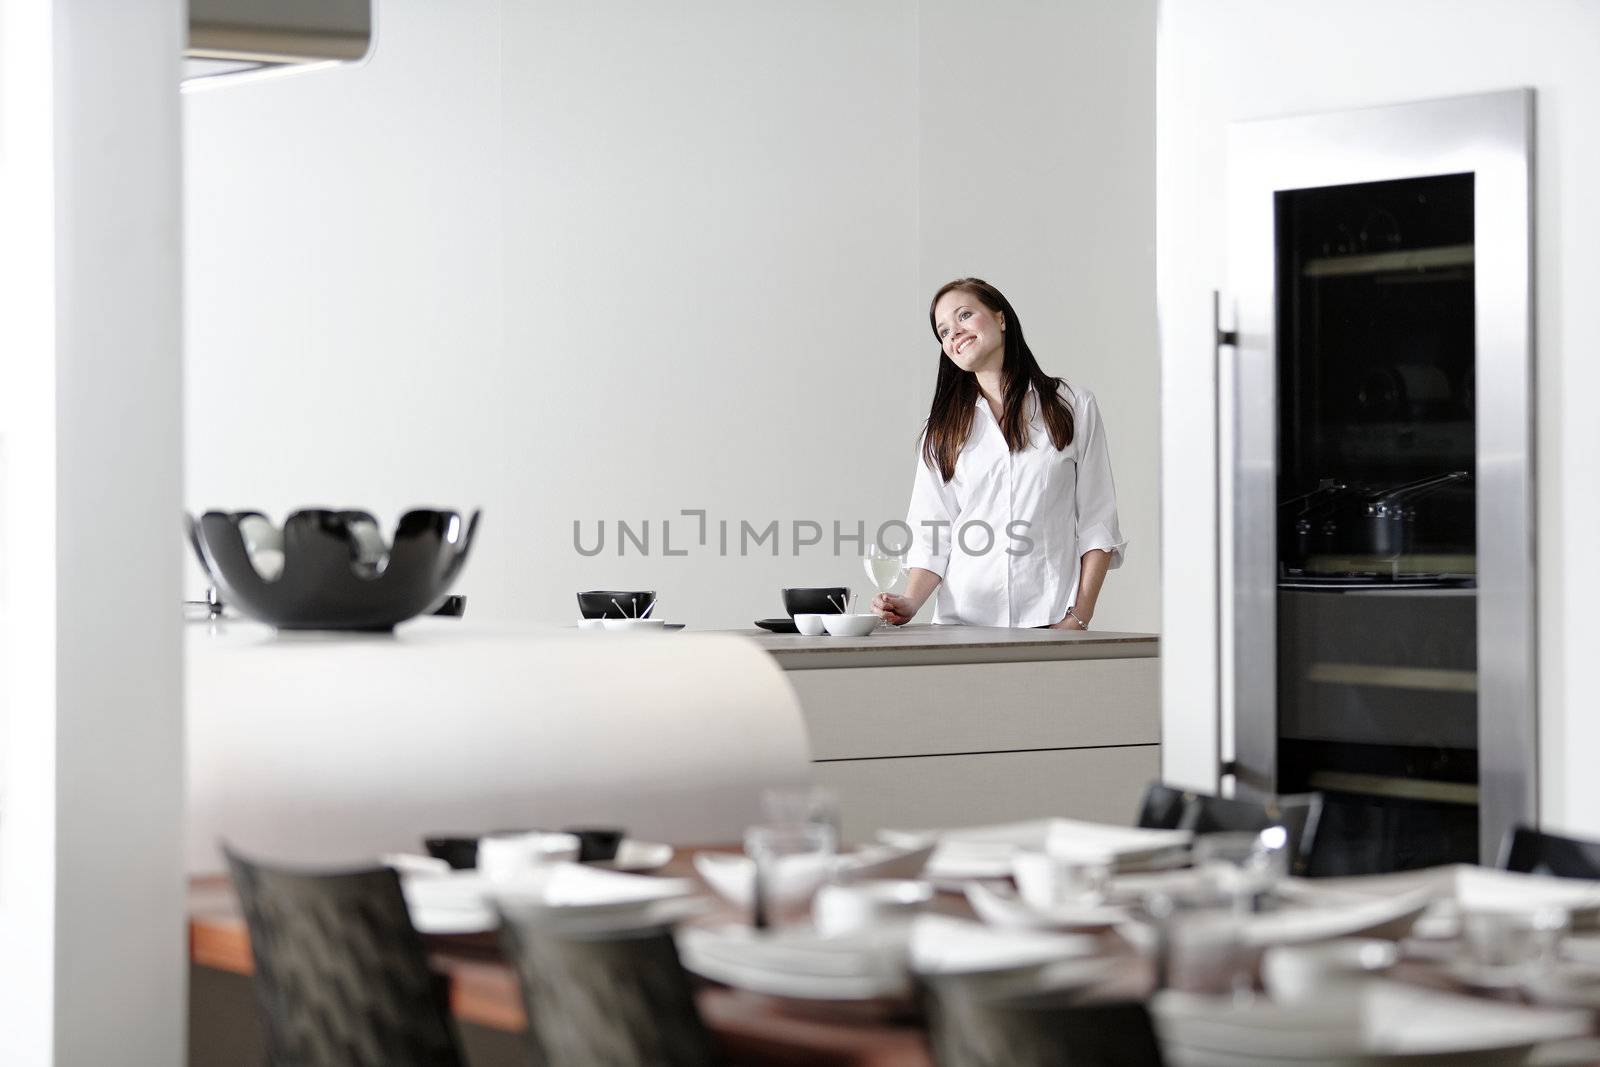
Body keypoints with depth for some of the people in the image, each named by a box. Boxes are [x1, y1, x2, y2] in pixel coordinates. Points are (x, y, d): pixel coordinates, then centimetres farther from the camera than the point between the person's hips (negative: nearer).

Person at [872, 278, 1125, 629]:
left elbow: (1096, 526, 6)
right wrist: (909, 604, -10)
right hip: (963, 622, 1)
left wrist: (1079, 617, -5)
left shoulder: (1073, 407, 9)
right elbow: (931, 536, 8)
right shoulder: (944, 428, 14)